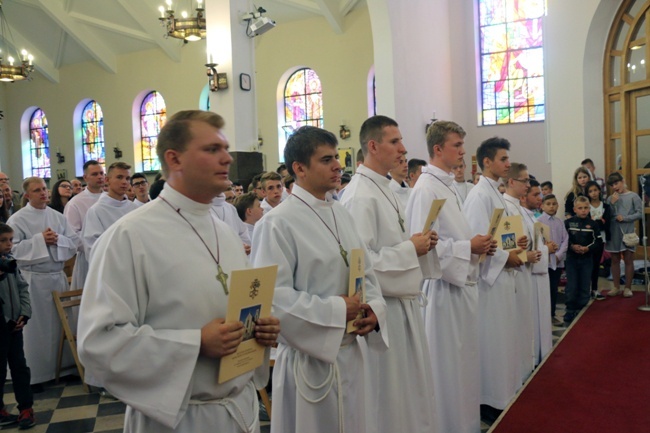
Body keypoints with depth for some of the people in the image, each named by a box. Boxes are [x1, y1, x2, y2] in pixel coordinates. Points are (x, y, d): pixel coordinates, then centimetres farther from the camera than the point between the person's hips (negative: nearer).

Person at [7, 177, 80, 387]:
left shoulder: (58, 216, 8)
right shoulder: (17, 219, -4)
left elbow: (75, 242, 5)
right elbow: (12, 249, -13)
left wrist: (58, 240, -13)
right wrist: (40, 239, -17)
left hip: (58, 277, 4)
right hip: (33, 280, -4)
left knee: (61, 324, 11)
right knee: (37, 327, 4)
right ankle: (36, 373, 17)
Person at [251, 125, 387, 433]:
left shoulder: (341, 214, 7)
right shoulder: (278, 223, -16)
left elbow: (366, 272, 12)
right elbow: (272, 295, -21)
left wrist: (374, 309, -6)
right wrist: (336, 310, -19)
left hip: (349, 352, 7)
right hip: (309, 357, -7)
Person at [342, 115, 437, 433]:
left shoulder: (387, 189, 11)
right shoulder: (360, 196, -19)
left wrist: (418, 243, 2)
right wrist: (410, 248, -17)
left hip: (403, 302, 9)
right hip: (383, 308, -9)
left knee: (411, 388, 20)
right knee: (389, 393, 7)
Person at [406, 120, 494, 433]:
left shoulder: (448, 186, 13)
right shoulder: (426, 189, -16)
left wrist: (478, 244, 4)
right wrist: (469, 248, -16)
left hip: (461, 283, 10)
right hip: (442, 287, -10)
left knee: (462, 360, 18)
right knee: (445, 363, 3)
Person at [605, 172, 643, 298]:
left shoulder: (633, 196, -2)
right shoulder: (610, 198, 6)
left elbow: (640, 213, -6)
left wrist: (625, 218, -16)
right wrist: (612, 204, -10)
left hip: (627, 231, -3)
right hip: (613, 232, 3)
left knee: (628, 260, 3)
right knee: (615, 260, 9)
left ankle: (628, 288, 13)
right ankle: (617, 287, 19)